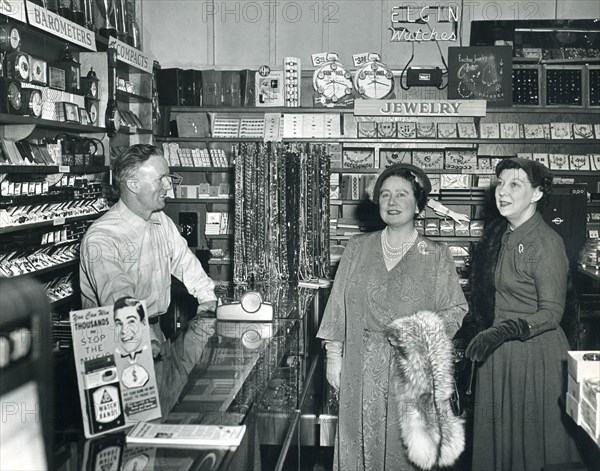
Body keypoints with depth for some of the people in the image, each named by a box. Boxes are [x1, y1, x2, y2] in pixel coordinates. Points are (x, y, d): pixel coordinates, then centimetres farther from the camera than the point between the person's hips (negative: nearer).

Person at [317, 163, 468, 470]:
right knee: (362, 441, 8)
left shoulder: (436, 255, 2)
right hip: (362, 369, 2)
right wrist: (333, 356, 3)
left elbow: (456, 310, 1)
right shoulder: (357, 249, 6)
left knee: (407, 446, 4)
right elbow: (338, 306, 7)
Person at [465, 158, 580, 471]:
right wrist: (481, 332, 12)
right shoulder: (497, 235, 7)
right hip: (496, 355, 7)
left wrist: (504, 331, -28)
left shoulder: (546, 242, -15)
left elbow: (551, 312, -17)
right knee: (496, 441, 14)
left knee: (533, 444, 5)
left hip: (534, 354, -7)